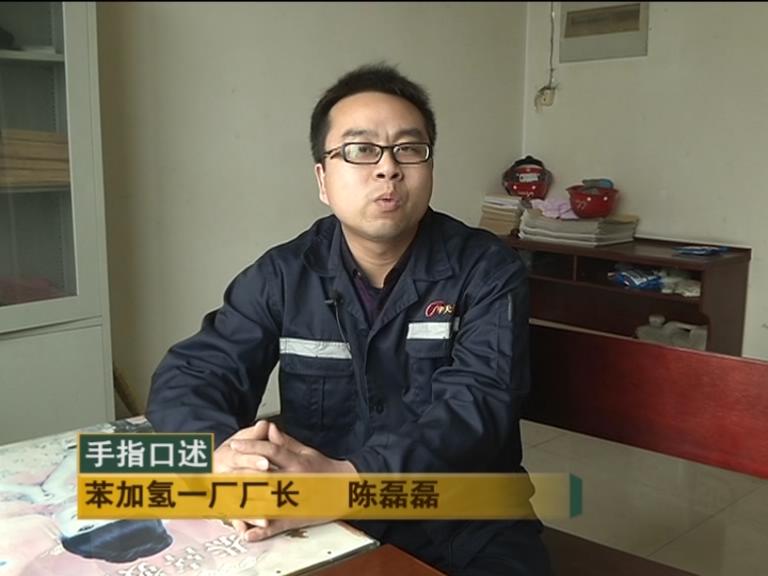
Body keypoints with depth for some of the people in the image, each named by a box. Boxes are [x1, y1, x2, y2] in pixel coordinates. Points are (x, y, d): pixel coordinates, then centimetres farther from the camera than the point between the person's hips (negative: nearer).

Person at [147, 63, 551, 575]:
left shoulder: (489, 271, -6)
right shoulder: (282, 276, 1)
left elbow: (474, 405, -18)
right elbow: (187, 377, -4)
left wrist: (345, 479, -35)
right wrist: (223, 454, -27)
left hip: (466, 532, -1)